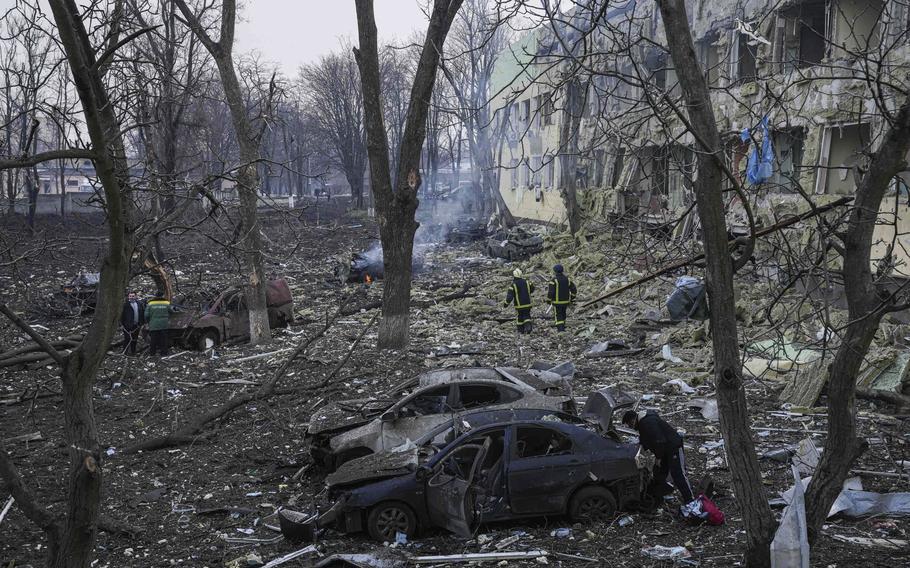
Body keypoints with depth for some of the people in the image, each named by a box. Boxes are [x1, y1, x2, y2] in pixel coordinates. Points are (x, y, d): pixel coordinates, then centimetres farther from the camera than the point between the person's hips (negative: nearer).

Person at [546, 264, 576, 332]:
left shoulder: (554, 280, -16)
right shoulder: (567, 279, 1)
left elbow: (550, 292, -19)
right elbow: (574, 290, 4)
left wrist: (548, 300, -6)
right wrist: (572, 298, 13)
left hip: (557, 301, -5)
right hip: (566, 301, 5)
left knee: (558, 315, 3)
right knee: (563, 314, 23)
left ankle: (560, 328, -7)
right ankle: (562, 326, 34)